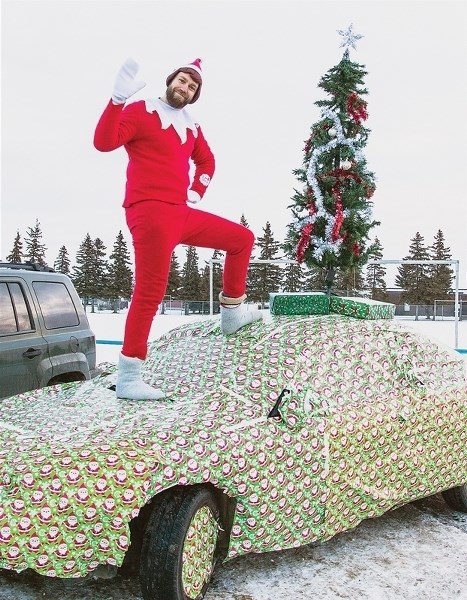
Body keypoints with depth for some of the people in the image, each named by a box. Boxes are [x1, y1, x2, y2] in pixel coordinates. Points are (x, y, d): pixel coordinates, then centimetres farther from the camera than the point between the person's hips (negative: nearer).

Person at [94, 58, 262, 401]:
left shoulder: (191, 126, 17)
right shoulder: (140, 111, -2)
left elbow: (206, 160, 33)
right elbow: (105, 142, -18)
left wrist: (197, 191, 17)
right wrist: (118, 98, -28)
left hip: (182, 214, 8)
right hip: (150, 213, -8)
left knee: (243, 239, 15)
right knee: (151, 292, -14)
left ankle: (232, 314, 25)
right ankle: (128, 377, -6)